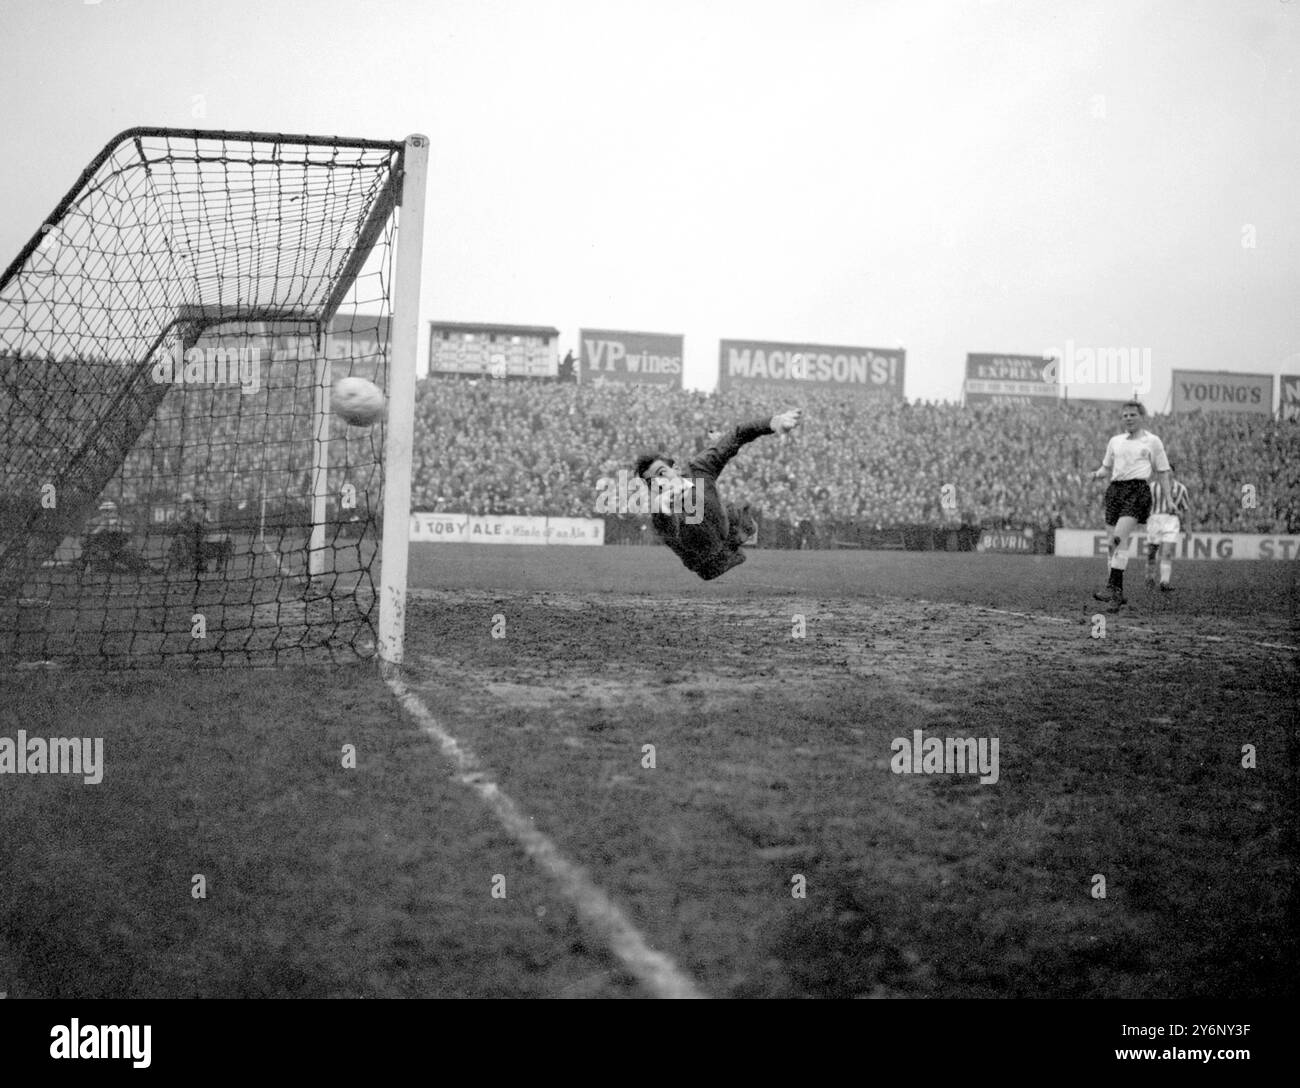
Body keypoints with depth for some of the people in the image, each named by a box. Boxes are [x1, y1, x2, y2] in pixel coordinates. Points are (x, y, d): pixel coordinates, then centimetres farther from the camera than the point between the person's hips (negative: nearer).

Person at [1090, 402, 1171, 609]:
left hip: (1138, 489, -5)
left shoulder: (1152, 441, 8)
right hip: (1115, 489, 5)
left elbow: (1162, 473, 9)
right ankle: (1118, 593, 9)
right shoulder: (1115, 441, 19)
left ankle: (1113, 587, -27)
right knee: (1111, 543, 0)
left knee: (1118, 538, -23)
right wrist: (1098, 474, 4)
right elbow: (1107, 467, 27)